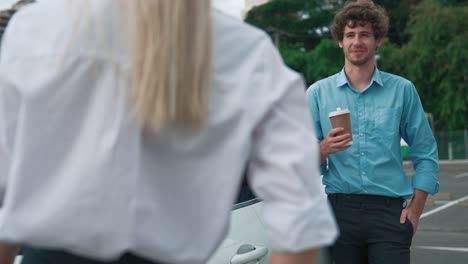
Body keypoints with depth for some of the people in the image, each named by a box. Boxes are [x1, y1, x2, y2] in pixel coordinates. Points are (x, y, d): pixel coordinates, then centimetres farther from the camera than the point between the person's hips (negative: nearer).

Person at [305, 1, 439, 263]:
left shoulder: (402, 90, 6)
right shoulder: (318, 93, 7)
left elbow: (426, 155, 7)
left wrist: (415, 209, 0)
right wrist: (325, 148, -17)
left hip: (389, 212, -1)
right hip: (340, 210, 1)